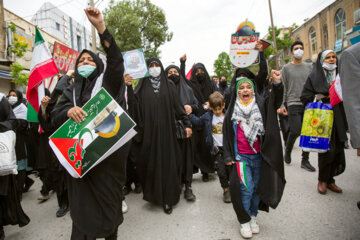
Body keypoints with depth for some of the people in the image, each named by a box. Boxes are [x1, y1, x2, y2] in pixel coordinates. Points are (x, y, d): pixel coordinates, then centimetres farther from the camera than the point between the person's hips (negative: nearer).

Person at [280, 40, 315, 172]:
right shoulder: (286, 68, 4)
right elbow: (283, 88, 2)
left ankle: (305, 160, 14)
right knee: (295, 131, -12)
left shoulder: (309, 67, 13)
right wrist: (282, 104, -4)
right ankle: (287, 150, 18)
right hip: (294, 103, -3)